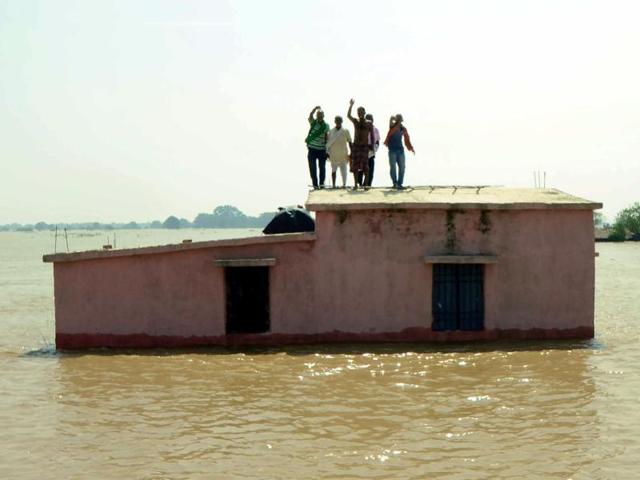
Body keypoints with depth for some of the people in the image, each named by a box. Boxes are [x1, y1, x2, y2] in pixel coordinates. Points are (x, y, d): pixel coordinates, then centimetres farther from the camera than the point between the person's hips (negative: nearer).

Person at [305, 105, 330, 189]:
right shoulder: (313, 122, -2)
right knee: (312, 168, -1)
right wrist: (315, 108, -37)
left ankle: (322, 183, 19)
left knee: (322, 167, 7)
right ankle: (315, 185, 4)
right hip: (312, 148, -1)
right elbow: (310, 116, -22)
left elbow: (326, 137, 8)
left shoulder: (326, 125, 3)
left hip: (322, 149, 1)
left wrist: (327, 149, 4)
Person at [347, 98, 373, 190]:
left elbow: (372, 135, 5)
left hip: (365, 146, -2)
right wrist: (351, 105, -21)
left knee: (365, 166, -5)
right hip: (355, 145, 2)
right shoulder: (355, 121, 8)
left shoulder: (369, 123, 5)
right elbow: (348, 115, -9)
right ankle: (355, 184, 6)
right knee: (355, 166, 1)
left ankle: (366, 184, -3)